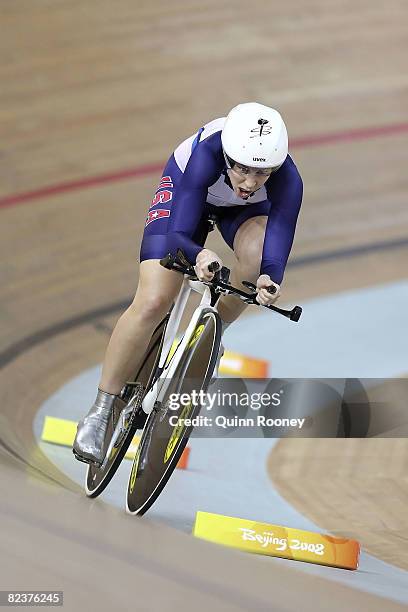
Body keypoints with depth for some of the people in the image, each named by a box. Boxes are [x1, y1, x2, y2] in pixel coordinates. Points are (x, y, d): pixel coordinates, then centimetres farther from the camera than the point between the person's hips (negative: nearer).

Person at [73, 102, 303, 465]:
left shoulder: (287, 180, -37)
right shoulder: (206, 155, -42)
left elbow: (277, 252, -39)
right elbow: (177, 235, -43)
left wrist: (271, 278, -62)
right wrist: (199, 256, -65)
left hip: (244, 209, 2)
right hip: (185, 189, -2)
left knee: (259, 258, -33)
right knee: (152, 304, -17)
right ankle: (100, 411, -3)